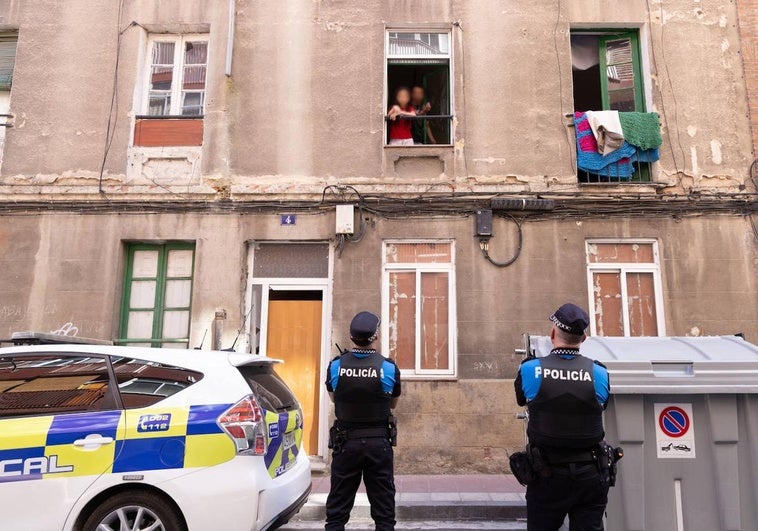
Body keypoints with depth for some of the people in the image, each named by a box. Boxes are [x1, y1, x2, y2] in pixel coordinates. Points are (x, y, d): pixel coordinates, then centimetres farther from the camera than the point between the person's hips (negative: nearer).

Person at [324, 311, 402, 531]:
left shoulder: (336, 366, -7)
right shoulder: (389, 367, -9)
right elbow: (393, 404, 6)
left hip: (346, 443, 1)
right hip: (379, 443, -1)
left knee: (337, 509, 12)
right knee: (384, 508, 11)